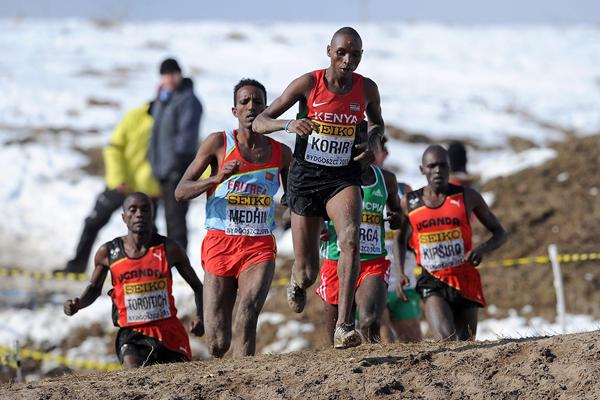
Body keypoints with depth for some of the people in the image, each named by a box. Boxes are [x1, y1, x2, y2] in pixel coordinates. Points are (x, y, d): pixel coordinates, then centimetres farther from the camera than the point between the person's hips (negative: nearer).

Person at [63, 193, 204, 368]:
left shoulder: (169, 249, -3)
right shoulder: (108, 253, 0)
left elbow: (197, 287, 8)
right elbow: (94, 288, 18)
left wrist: (199, 318, -10)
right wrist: (78, 304, -4)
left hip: (170, 332, 2)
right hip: (132, 333, -2)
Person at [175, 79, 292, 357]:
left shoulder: (281, 153, 8)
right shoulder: (219, 143, 1)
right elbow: (181, 192, -3)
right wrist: (217, 179, -21)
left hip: (260, 248, 1)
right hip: (220, 244, -1)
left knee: (248, 316, -27)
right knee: (218, 346, -1)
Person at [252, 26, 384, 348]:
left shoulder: (367, 89, -3)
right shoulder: (308, 84, -10)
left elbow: (377, 123, 20)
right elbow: (259, 122, -10)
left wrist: (371, 140, -4)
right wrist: (288, 125, -31)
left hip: (344, 177, 1)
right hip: (305, 177, -1)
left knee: (350, 238, -31)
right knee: (307, 274, 5)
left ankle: (344, 326, -34)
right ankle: (298, 280, 47)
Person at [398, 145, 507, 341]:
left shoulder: (467, 197, 3)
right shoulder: (409, 203, 5)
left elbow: (500, 234, 9)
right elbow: (401, 242, 20)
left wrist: (482, 249, -12)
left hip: (465, 281, 1)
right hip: (433, 283, -1)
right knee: (446, 341, -24)